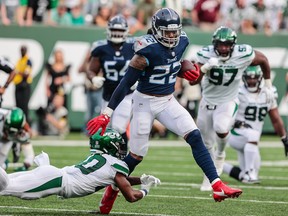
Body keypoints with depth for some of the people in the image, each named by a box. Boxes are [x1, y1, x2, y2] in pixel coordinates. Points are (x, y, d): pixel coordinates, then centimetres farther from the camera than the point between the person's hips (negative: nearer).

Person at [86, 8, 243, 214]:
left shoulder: (182, 42, -5)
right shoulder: (148, 50, -24)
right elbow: (126, 83, -21)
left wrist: (190, 71, -2)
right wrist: (107, 113, -24)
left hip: (168, 100, 5)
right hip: (145, 102, -5)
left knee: (195, 137, -11)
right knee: (137, 155, 2)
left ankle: (217, 185, -14)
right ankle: (112, 189, 26)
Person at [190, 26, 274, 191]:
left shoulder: (243, 55, -21)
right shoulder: (206, 55, -20)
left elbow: (263, 60, 0)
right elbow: (193, 81, -24)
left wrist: (268, 85, 6)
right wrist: (206, 67, -41)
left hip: (228, 102, -2)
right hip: (208, 101, 2)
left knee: (221, 129, -31)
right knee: (206, 144, 11)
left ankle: (220, 154, 2)